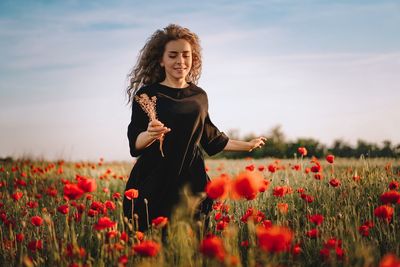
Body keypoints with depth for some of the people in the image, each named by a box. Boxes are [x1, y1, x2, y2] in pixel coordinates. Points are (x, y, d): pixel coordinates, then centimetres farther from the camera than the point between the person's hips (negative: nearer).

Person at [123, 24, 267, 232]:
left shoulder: (199, 96, 11)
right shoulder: (147, 94, -1)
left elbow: (210, 137, 24)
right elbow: (134, 144, -5)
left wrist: (247, 146, 29)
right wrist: (150, 134, -26)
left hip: (191, 181, 3)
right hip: (154, 184, -3)